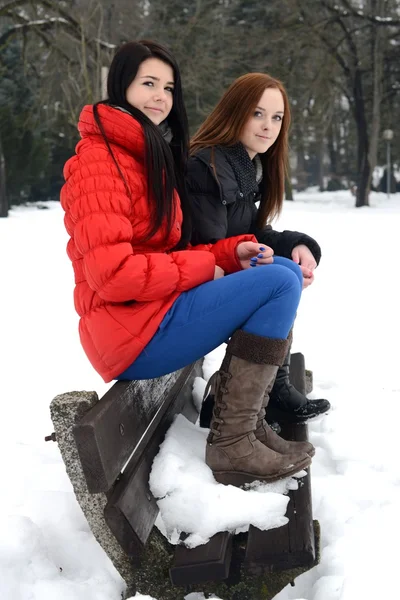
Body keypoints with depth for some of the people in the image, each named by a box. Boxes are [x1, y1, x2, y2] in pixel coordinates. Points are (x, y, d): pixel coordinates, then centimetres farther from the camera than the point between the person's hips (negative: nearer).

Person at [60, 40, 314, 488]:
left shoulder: (153, 156, 18)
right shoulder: (101, 159, -12)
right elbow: (110, 272, -22)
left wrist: (230, 252, -1)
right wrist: (204, 268, -12)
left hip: (157, 312, 10)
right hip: (134, 333, -9)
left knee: (282, 271, 6)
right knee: (281, 282, -16)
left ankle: (248, 419, 0)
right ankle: (231, 443, -14)